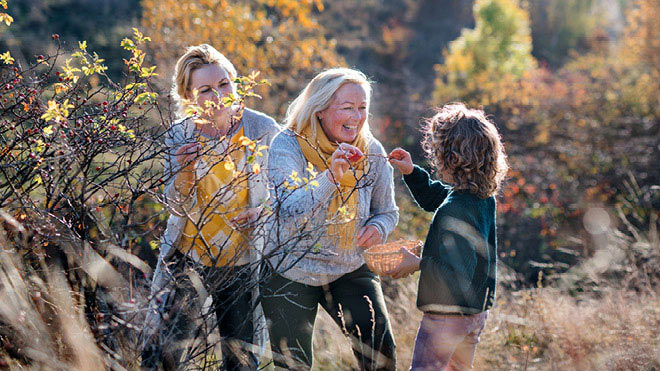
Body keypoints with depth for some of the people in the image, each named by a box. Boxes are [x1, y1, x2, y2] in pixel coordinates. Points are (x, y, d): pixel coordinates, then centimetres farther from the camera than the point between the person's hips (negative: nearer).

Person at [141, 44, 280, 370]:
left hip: (242, 261, 0)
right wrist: (185, 170, -28)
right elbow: (179, 209, -9)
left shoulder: (263, 130, -9)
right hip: (186, 256, 0)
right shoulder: (179, 136, -6)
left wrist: (262, 210, -21)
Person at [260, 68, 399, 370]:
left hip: (349, 268, 3)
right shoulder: (288, 146, -16)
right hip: (291, 271, -3)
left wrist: (379, 226, -14)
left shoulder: (372, 153, -4)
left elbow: (387, 211, 10)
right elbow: (287, 212, -29)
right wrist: (331, 177, -41)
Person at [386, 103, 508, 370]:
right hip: (477, 310, 9)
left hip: (447, 315, -9)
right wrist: (411, 173, 14)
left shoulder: (454, 211, -27)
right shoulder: (485, 198, 2)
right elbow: (433, 197, 22)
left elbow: (458, 271, -28)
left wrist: (418, 264, -18)